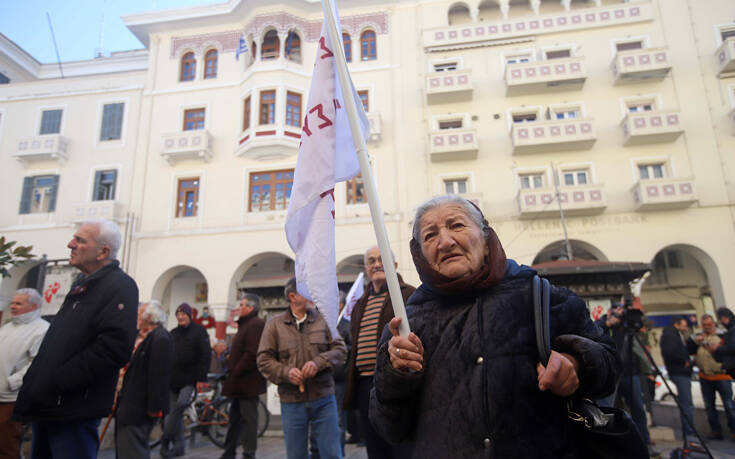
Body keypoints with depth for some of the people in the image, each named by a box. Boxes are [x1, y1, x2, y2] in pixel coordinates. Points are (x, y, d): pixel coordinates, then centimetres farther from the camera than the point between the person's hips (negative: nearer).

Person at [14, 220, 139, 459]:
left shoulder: (120, 285, -15)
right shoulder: (81, 284, 16)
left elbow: (114, 347, -27)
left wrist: (56, 381, -21)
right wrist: (36, 380, 11)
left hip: (73, 411, -9)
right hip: (46, 407, 9)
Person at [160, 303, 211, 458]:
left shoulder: (199, 331, -1)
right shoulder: (173, 333, 14)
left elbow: (205, 356, -6)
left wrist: (201, 378, -12)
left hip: (190, 380, -5)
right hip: (173, 380, 5)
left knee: (180, 405, -22)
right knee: (174, 412, 6)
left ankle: (165, 440, -9)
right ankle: (178, 446, 18)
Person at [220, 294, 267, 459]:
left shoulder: (256, 325, -16)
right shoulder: (246, 324, 18)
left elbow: (252, 354, -24)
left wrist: (235, 373, -18)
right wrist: (232, 370, 14)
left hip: (248, 383, -11)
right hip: (240, 384, 11)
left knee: (248, 419, -3)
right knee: (235, 418, 18)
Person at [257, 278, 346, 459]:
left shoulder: (323, 319, 4)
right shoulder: (274, 325, 1)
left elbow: (339, 349, 1)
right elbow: (264, 360, 0)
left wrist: (318, 363, -16)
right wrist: (286, 372, -17)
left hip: (323, 398, 1)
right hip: (291, 402, 0)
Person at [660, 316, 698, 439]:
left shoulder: (678, 336, 20)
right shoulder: (670, 335, -11)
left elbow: (690, 350, 21)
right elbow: (669, 352, -25)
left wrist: (694, 341, 5)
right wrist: (684, 361, -15)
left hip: (683, 373, 10)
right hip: (679, 373, -10)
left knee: (685, 404, 14)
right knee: (687, 405, -9)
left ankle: (687, 431, 21)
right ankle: (690, 432, -6)